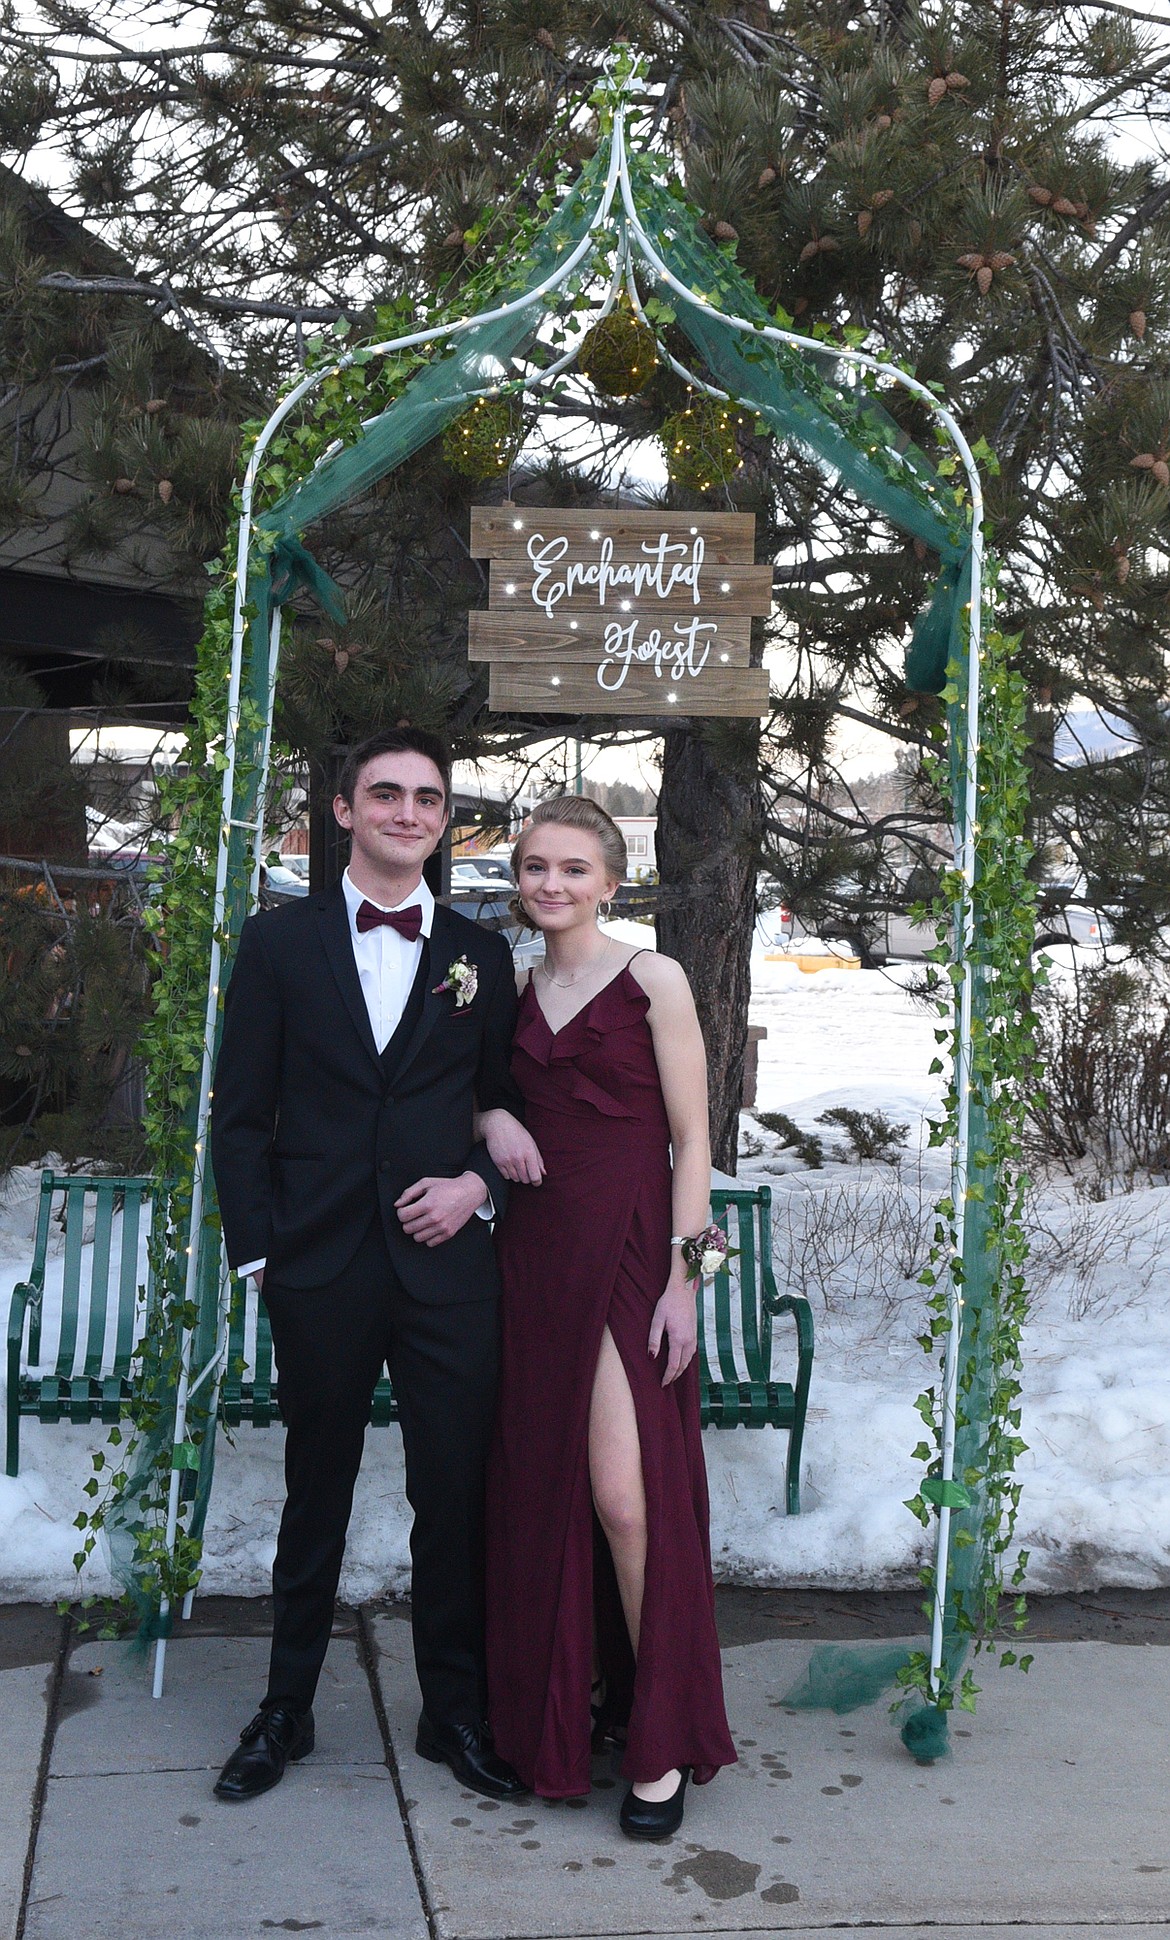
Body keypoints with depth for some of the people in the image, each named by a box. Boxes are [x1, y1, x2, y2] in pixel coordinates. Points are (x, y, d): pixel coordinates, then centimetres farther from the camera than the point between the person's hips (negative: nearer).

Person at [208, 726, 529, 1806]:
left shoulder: (480, 955, 9)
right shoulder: (280, 942, 4)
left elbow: (507, 1102, 13)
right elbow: (241, 1113, 3)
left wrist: (481, 1183, -6)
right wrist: (256, 1250, -3)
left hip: (448, 1263, 1)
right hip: (320, 1269, -1)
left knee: (456, 1497, 6)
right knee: (316, 1496, 12)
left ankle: (457, 1714, 23)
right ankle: (286, 1713, 28)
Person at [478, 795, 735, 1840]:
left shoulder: (652, 980, -3)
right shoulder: (515, 988, 13)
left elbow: (691, 1142, -5)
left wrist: (682, 1279, -12)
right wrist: (492, 1120, 1)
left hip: (628, 1253, -5)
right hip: (534, 1249, 6)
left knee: (626, 1498, -10)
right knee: (542, 1487, 9)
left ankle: (661, 1743, 4)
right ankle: (568, 1701, 25)